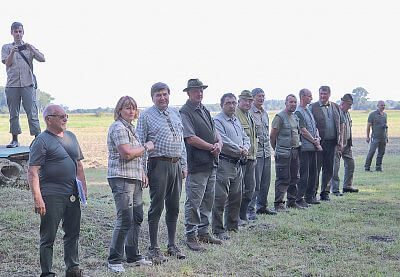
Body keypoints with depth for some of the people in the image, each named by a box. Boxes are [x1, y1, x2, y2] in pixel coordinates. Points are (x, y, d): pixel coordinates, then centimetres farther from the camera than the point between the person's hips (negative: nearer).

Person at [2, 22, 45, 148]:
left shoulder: (29, 46, 14)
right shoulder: (6, 47, 14)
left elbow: (42, 59, 1)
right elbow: (7, 63, 0)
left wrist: (31, 49, -12)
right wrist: (12, 52, -17)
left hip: (28, 84, -1)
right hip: (12, 84, 1)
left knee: (32, 112, -7)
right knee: (13, 113, 4)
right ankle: (15, 140, 9)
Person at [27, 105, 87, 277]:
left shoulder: (71, 137, 15)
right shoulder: (42, 141, -8)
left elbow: (79, 165, 22)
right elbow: (33, 172, -14)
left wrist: (83, 187, 15)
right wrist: (38, 199, -21)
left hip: (72, 195, 7)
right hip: (51, 196, -7)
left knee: (73, 233, 13)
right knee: (48, 237, 2)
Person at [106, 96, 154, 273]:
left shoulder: (129, 127, 20)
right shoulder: (118, 128, -11)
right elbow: (127, 153, -20)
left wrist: (142, 173, 18)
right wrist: (146, 147, -7)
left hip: (134, 178, 10)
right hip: (122, 178, -10)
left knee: (137, 217, 13)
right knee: (125, 219, -10)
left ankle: (133, 256, 24)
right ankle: (114, 261, 0)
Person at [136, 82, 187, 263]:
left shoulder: (176, 113, 14)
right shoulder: (146, 116, -4)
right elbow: (140, 145, -6)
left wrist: (184, 165, 12)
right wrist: (142, 171, -12)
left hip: (176, 165, 6)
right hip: (158, 165, -5)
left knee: (174, 207, 11)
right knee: (156, 207, -1)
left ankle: (172, 245, 23)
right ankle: (153, 249, 9)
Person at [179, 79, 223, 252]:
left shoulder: (205, 111, 18)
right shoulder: (185, 112, -9)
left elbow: (215, 132, 18)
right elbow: (191, 139, -17)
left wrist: (219, 143, -5)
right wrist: (212, 147, -10)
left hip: (211, 164, 9)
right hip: (196, 165, -9)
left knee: (208, 200, 15)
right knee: (193, 202, -3)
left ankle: (203, 232, 26)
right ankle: (191, 236, 6)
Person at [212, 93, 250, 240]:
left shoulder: (237, 120, 19)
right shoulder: (217, 120, -9)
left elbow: (245, 137, 20)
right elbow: (223, 141, -19)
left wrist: (245, 148, -2)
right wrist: (239, 150, -10)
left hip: (237, 164, 9)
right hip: (224, 163, -9)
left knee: (236, 196, 15)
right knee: (220, 198, -8)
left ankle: (233, 225, 28)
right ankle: (218, 230, -2)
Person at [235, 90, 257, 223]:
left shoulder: (250, 116, 18)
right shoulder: (234, 115, -12)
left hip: (250, 157, 9)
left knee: (250, 187, 13)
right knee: (239, 188, -4)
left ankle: (243, 214, 23)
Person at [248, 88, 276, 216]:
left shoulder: (265, 113, 17)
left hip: (266, 152, 8)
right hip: (255, 152, -8)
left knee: (265, 181, 12)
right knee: (255, 182, -7)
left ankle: (262, 206, 24)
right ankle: (250, 209, 0)